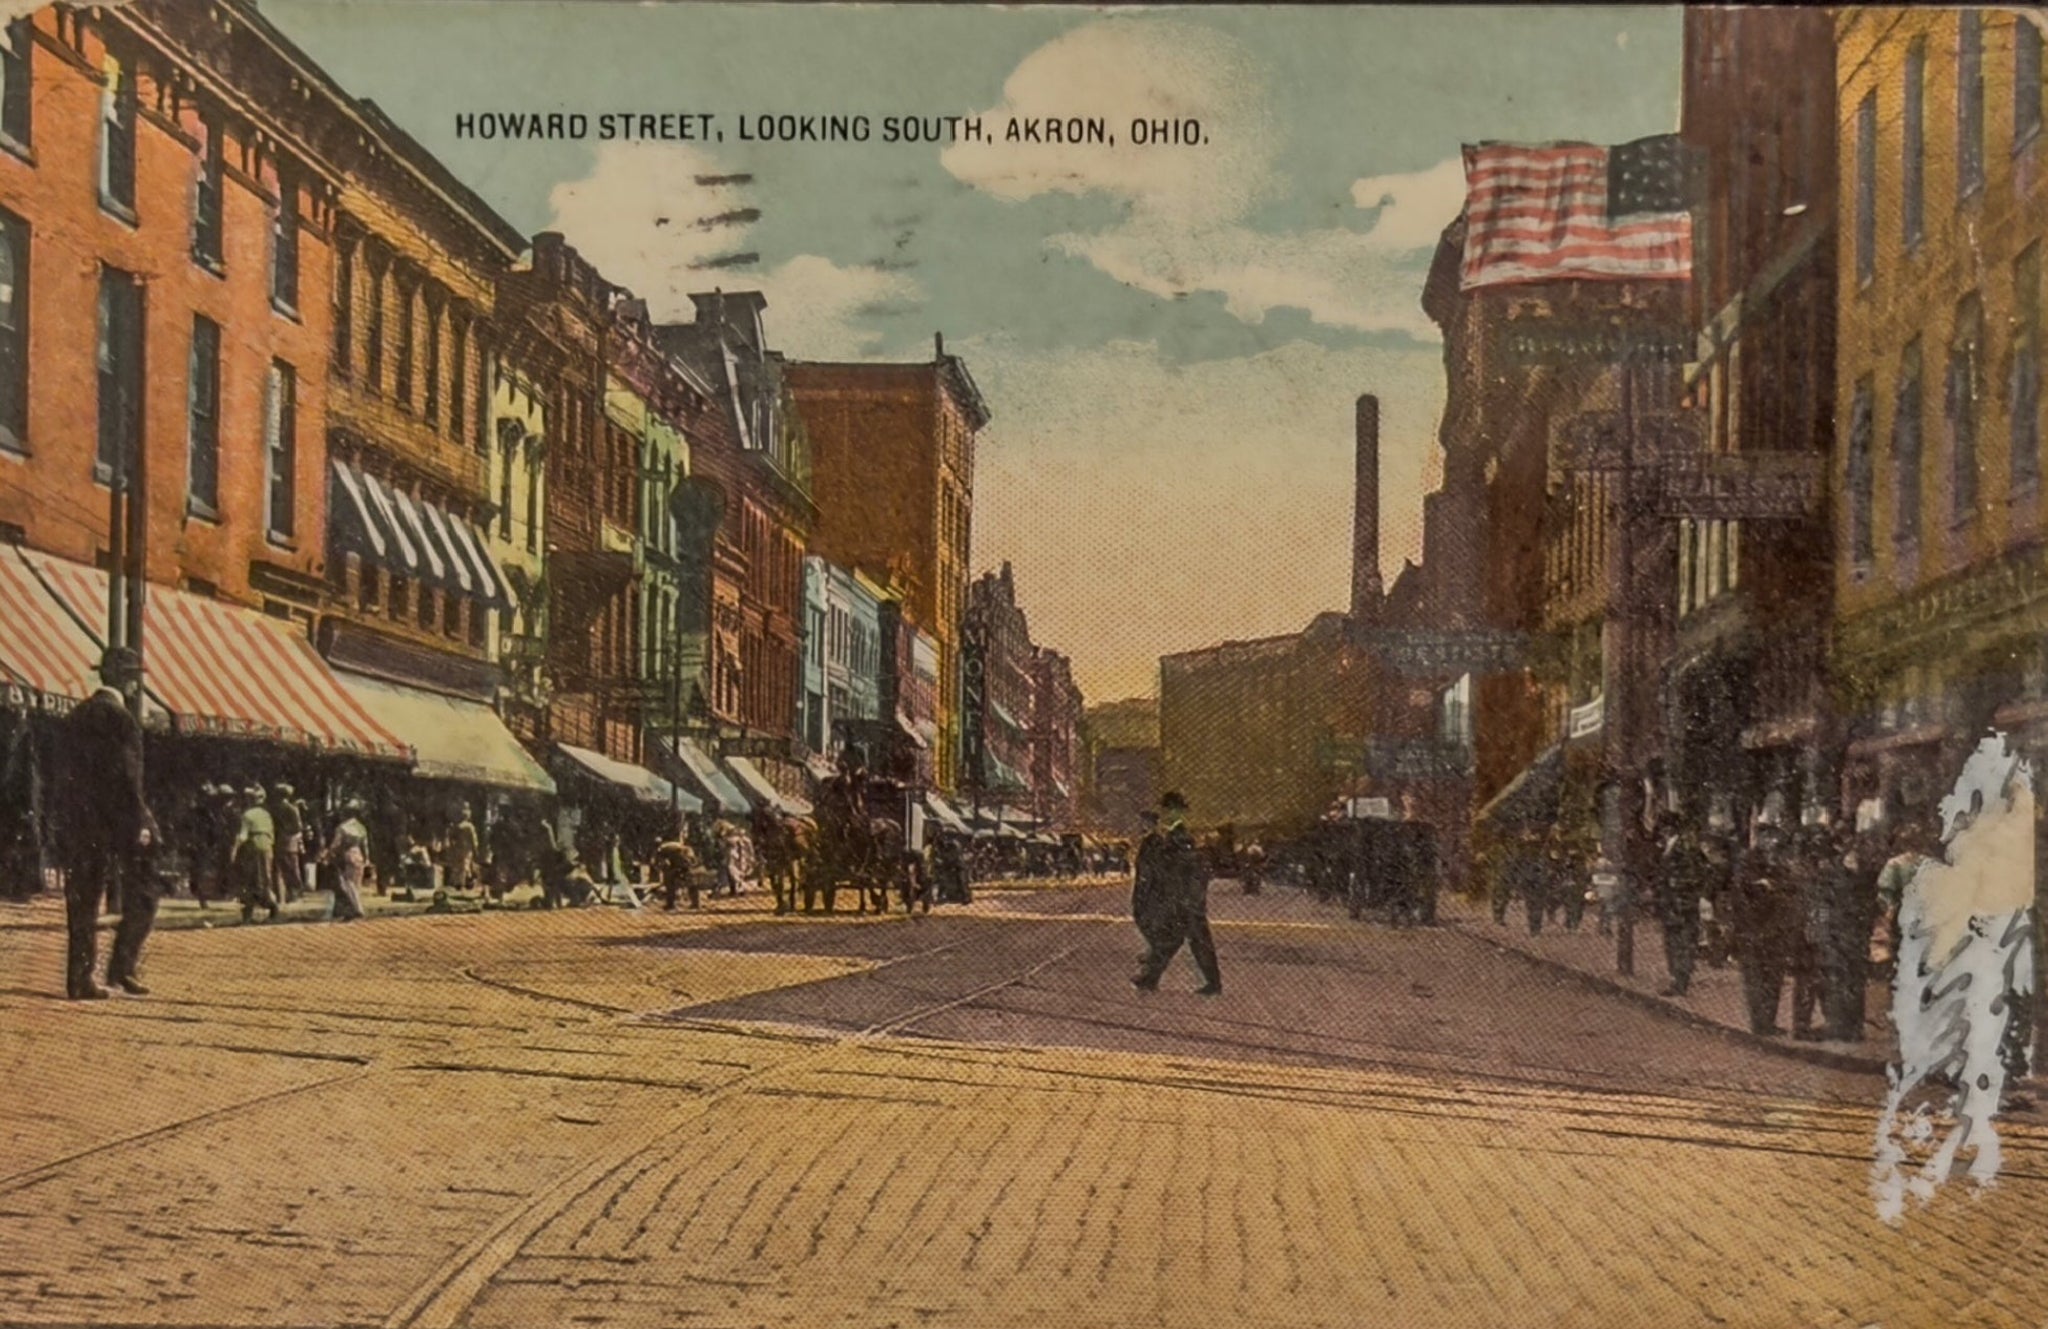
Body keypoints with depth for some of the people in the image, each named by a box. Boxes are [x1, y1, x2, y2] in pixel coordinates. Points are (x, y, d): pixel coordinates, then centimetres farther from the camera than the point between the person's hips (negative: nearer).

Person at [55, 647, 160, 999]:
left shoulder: (77, 715, 14)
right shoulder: (117, 716, -11)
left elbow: (68, 772, 16)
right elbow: (126, 775, -16)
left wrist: (73, 818, 19)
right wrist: (140, 822, -15)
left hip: (80, 822, 8)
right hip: (116, 821, -8)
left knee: (82, 901, 7)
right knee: (140, 898, 1)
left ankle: (79, 979, 6)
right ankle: (122, 967, -6)